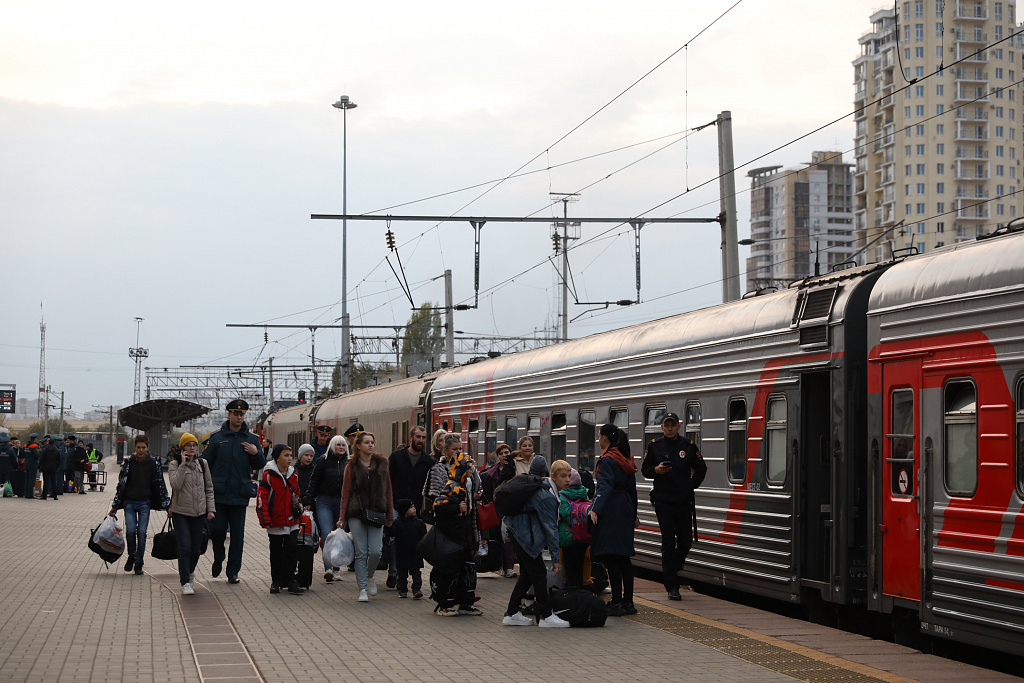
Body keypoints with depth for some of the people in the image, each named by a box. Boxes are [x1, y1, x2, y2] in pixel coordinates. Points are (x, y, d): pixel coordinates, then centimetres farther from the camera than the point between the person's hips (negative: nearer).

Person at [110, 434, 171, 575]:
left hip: (145, 503, 0)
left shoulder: (153, 464, 4)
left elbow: (160, 485, 6)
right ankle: (131, 557, 12)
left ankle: (138, 564, 5)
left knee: (142, 532, -7)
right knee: (130, 530, -14)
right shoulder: (129, 463, 5)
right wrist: (115, 506, 7)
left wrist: (167, 505, 1)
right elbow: (121, 484, 8)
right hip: (129, 502, 0)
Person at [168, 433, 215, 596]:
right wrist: (183, 465, -19)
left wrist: (210, 508, 6)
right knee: (185, 547, -12)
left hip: (199, 513, 4)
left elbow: (209, 488, 13)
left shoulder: (202, 464, 8)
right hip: (180, 512, -4)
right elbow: (175, 484, -19)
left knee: (196, 549, 5)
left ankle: (188, 573, 32)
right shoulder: (174, 464, -3)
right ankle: (185, 583, -9)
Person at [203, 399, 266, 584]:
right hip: (218, 493, -1)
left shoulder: (252, 439, 10)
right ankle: (218, 559, 23)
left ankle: (233, 572, 8)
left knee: (237, 535, 0)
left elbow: (260, 465, 12)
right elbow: (205, 463, 7)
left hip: (240, 494, 1)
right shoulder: (216, 437, 6)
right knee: (217, 529, -5)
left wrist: (256, 453, -9)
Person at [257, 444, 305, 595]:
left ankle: (290, 580, 3)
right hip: (276, 523, -4)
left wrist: (299, 513, 18)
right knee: (276, 553, 8)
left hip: (292, 522, 4)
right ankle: (276, 581, 18)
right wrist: (265, 519, -13)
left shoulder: (293, 475, 8)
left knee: (292, 549, -3)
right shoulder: (268, 475, -9)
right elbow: (262, 498, -9)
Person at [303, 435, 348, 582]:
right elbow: (313, 482, 2)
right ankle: (327, 568, -25)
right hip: (324, 502, -3)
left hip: (342, 503, 3)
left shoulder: (349, 463, 10)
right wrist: (308, 501, -5)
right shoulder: (323, 462, 2)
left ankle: (336, 570, 16)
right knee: (326, 534, -17)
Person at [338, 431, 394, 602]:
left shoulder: (381, 463, 8)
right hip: (357, 514, -1)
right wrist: (342, 517, -3)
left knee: (375, 551, -6)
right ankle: (362, 589, 6)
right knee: (361, 552, -2)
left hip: (376, 513, 1)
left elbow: (388, 490, 10)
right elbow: (346, 491, 2)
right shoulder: (352, 466, 3)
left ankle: (369, 576, 23)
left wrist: (390, 514, 6)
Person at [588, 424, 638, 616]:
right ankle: (628, 601, 13)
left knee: (610, 558, -8)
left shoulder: (607, 460, -12)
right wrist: (633, 515, 26)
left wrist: (595, 510, -36)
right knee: (623, 558, 12)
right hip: (625, 510, 9)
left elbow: (605, 487, -26)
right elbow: (632, 489, 19)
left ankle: (617, 603, -12)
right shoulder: (626, 459, 14)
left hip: (610, 510, -9)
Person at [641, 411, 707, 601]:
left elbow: (701, 469, 12)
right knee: (668, 542, -4)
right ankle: (672, 586, -2)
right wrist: (656, 470, -12)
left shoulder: (688, 445, 3)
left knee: (685, 540, 6)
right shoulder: (654, 446, 2)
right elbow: (644, 469, 8)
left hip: (684, 500, 2)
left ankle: (672, 569, 35)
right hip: (663, 501, -2)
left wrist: (691, 485, 0)